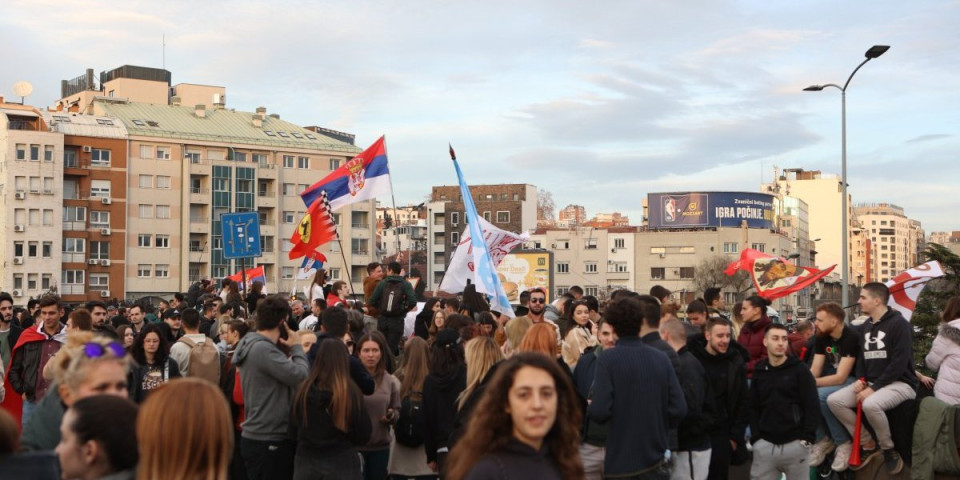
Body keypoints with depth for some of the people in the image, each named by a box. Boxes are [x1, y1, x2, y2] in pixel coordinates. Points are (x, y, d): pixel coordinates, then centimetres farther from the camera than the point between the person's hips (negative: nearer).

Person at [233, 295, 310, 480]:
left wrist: (292, 351, 4)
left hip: (259, 436, 10)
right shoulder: (264, 349, -20)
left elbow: (286, 373, 17)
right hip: (268, 441, -10)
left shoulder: (252, 345, 12)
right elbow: (301, 376, -22)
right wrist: (296, 347, -7)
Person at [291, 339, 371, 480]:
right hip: (342, 464, -2)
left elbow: (293, 431, 6)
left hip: (306, 463, 3)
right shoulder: (351, 393, -14)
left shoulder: (302, 390, -7)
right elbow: (363, 436, -4)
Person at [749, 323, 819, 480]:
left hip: (795, 443, -2)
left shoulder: (800, 370, 0)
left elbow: (812, 406, -3)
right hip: (765, 444, 2)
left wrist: (806, 438, -10)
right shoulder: (759, 372, 8)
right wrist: (756, 437, -1)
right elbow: (753, 408, 9)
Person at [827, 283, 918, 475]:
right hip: (871, 383, 8)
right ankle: (867, 444, 2)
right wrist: (861, 379, -2)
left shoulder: (899, 324, -12)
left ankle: (889, 449, -10)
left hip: (899, 383, -8)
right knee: (834, 401, -12)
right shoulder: (865, 327, 13)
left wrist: (874, 388, -22)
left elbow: (899, 362, -19)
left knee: (871, 404, -37)